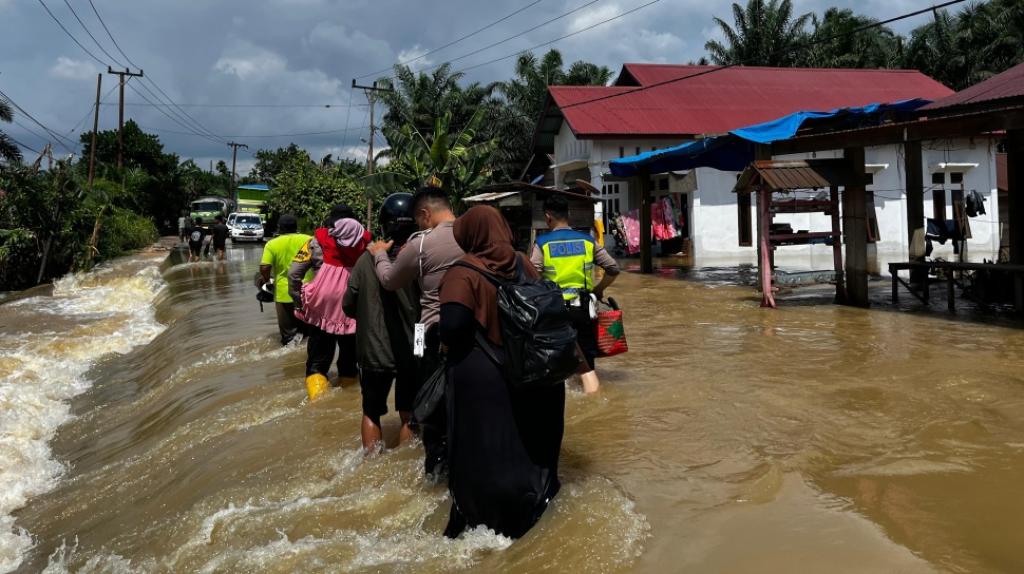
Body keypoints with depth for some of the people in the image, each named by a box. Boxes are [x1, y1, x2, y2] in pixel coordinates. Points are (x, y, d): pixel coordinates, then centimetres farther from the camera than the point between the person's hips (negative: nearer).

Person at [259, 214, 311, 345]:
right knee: (308, 329, 18)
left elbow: (264, 268, -15)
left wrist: (266, 279, 5)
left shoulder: (272, 244, -8)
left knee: (288, 333, 8)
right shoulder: (309, 240, -2)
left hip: (284, 293, -2)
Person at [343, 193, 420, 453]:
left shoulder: (368, 259, -9)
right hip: (412, 352, -1)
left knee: (372, 413, 20)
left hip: (374, 350, 1)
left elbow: (349, 306, -1)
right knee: (409, 417, 16)